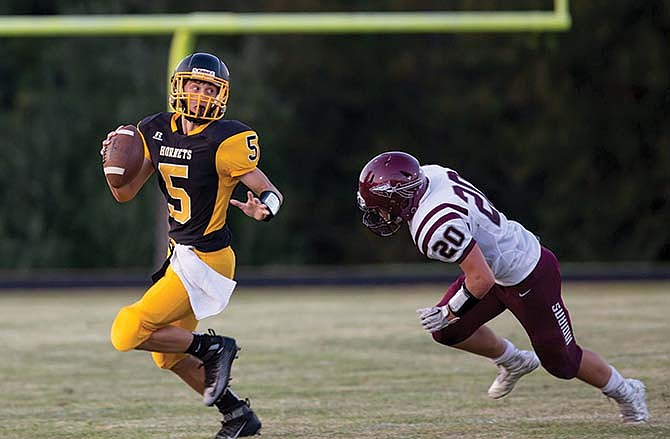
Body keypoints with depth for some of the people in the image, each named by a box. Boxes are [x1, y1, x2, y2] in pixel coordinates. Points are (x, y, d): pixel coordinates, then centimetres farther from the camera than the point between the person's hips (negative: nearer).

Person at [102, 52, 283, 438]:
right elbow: (125, 193, 8)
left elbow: (270, 192, -15)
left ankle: (213, 348, 2)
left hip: (206, 262, -8)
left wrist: (264, 208, -38)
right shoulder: (157, 131, 3)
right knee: (169, 356, 19)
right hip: (181, 254, 8)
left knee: (128, 333, -14)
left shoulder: (224, 141, -18)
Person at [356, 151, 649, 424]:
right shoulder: (429, 174, -10)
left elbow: (482, 279, -31)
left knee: (562, 362, 8)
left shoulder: (438, 226, -35)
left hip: (530, 279, -9)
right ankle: (514, 362, 29)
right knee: (447, 332, 5)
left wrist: (449, 312, -18)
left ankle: (625, 392, 32)